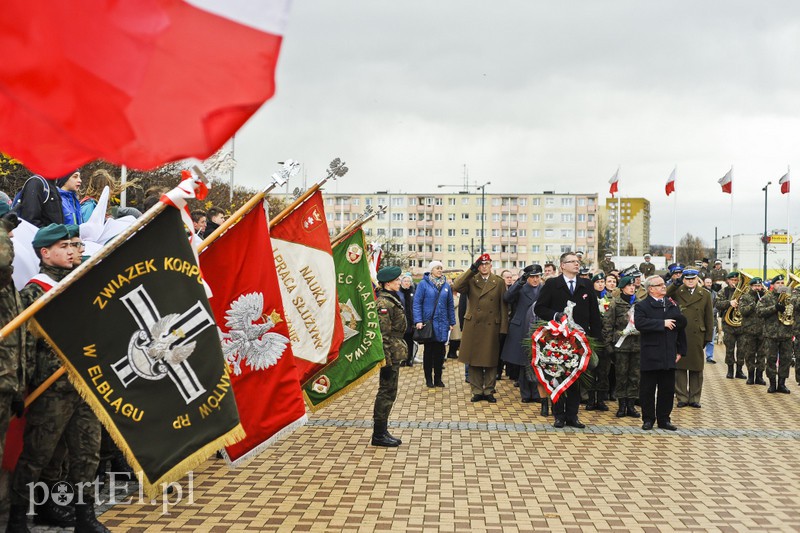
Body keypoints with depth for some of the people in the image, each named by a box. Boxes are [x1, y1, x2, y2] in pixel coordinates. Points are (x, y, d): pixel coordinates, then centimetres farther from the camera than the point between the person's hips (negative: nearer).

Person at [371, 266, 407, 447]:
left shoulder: (391, 299, 14)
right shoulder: (384, 303, -18)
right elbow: (383, 335, -21)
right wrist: (387, 361, -21)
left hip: (394, 353, 10)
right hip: (391, 354, -10)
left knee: (388, 392, 14)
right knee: (387, 392, -2)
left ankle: (382, 432, 22)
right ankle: (379, 435, 7)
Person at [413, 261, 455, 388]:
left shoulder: (446, 285, 7)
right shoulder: (423, 284, -5)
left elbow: (450, 305, 11)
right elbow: (417, 303, -9)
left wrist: (452, 322, 9)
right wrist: (418, 321, -17)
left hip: (442, 324, 3)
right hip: (428, 323, -3)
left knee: (440, 351, 8)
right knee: (428, 351, 6)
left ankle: (438, 378, 19)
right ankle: (428, 378, 16)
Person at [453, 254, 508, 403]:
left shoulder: (499, 282, 4)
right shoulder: (471, 280, 5)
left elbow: (504, 306, 2)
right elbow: (456, 287, -16)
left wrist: (503, 329, -4)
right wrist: (471, 270, -16)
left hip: (492, 328, 0)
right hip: (473, 326, 0)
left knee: (491, 361, 6)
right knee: (474, 361, 5)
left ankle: (489, 391, 17)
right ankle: (477, 391, 15)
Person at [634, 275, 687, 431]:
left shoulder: (673, 305, 13)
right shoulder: (641, 306, -3)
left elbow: (681, 327, 13)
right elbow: (640, 323, -22)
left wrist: (681, 350, 8)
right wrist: (663, 323, -20)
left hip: (669, 355, 4)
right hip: (650, 356, -4)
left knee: (667, 389, 8)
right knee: (647, 389, 2)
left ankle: (664, 419, 19)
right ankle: (648, 419, 13)